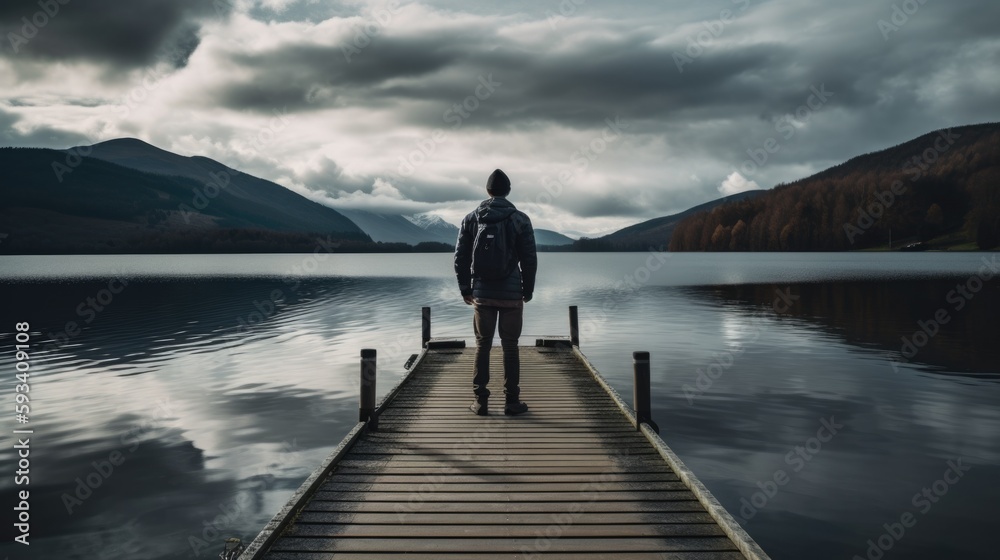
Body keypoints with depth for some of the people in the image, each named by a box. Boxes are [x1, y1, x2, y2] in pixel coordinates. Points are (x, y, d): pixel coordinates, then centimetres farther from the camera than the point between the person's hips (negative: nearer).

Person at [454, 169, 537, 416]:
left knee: (482, 346, 8)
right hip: (512, 294, -1)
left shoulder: (471, 218, 2)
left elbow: (460, 258, 3)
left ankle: (480, 400, 9)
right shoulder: (520, 219, -3)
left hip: (482, 294, 2)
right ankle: (511, 401, 7)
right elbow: (529, 259, -4)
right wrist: (528, 290, 7)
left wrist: (465, 289, 11)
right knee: (510, 347, 5)